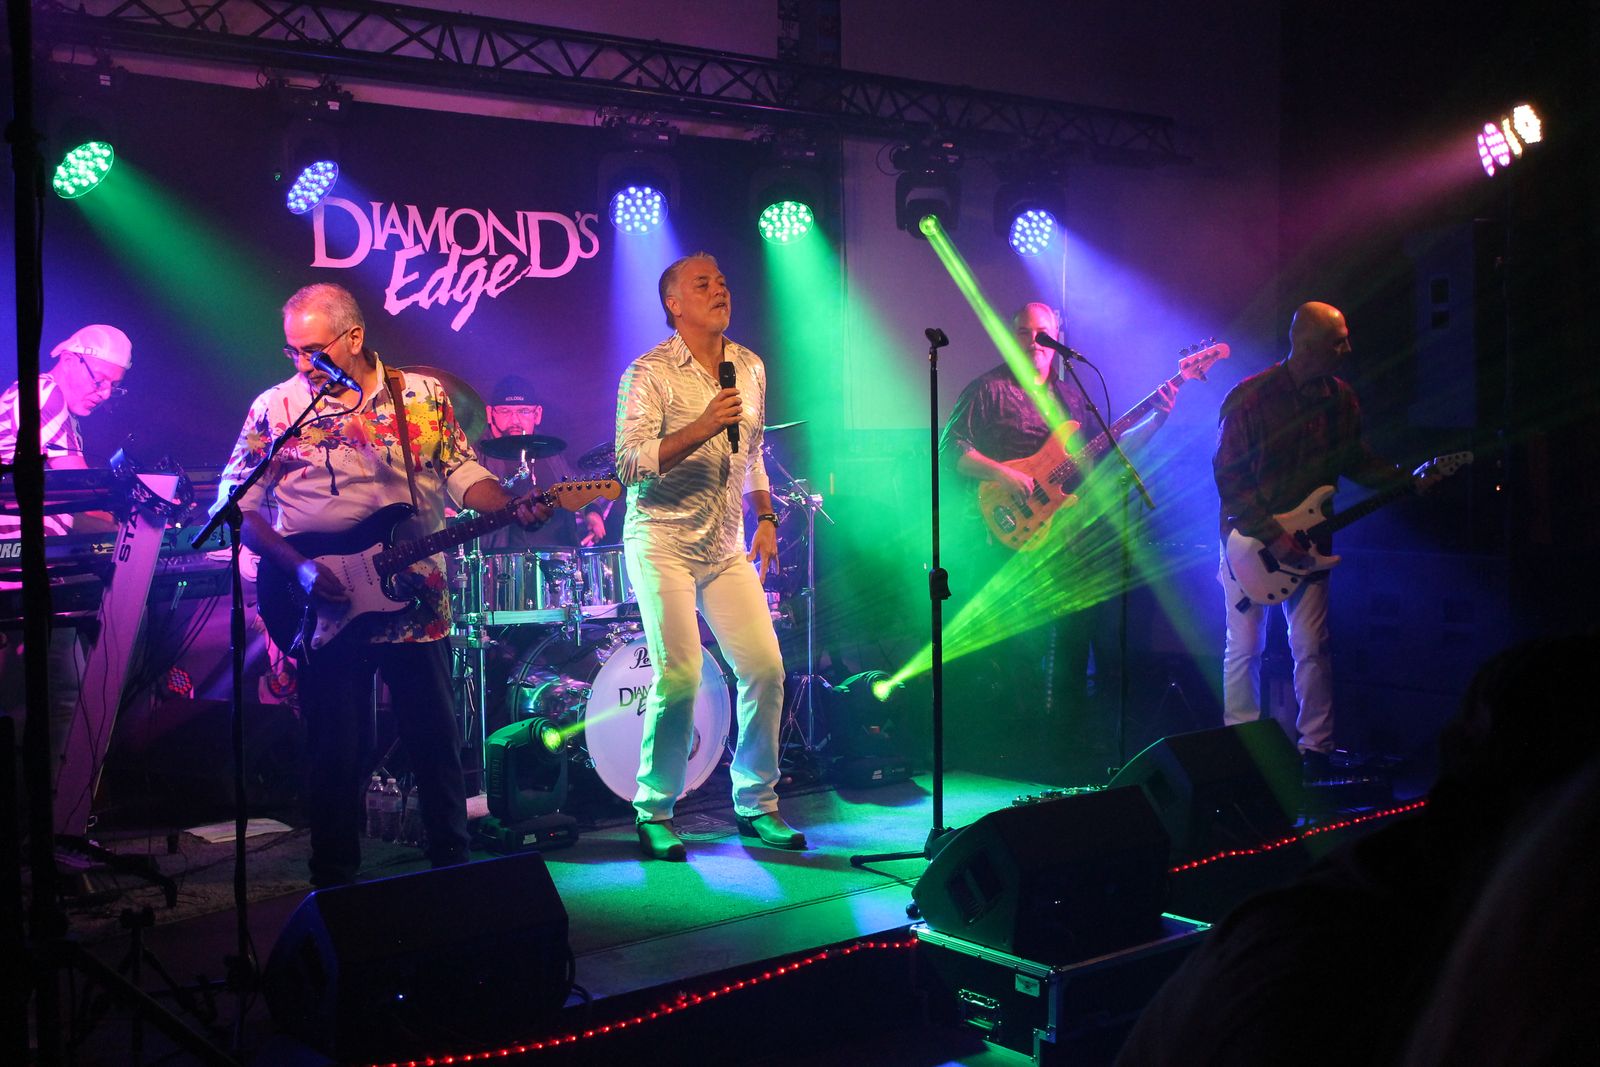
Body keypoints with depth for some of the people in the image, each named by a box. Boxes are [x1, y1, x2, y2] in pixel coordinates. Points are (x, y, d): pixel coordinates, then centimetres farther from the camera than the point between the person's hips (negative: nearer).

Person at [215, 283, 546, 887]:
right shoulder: (275, 407, 0)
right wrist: (299, 568, -13)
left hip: (416, 602, 1)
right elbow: (239, 506, -1)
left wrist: (513, 509, -13)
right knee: (337, 753, 4)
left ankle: (453, 868, 23)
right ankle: (334, 886, 18)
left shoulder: (423, 395, 4)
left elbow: (463, 475, 6)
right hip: (324, 610, -1)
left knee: (438, 744, 7)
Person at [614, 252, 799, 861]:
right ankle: (654, 812, 5)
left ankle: (756, 804, 15)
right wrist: (702, 427, -26)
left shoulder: (750, 367, 11)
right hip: (663, 542, -6)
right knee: (679, 674, -13)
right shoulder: (649, 374, -9)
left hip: (727, 546, 6)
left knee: (765, 667, -2)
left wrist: (766, 519, 14)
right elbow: (629, 466, -19)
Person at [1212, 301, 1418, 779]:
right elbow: (1228, 476, -14)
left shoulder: (1341, 398, 3)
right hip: (1250, 541, -4)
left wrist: (1408, 480, -2)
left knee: (1311, 646, 0)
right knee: (1244, 647, 2)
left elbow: (1357, 462, 14)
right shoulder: (1250, 398, -14)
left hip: (1306, 542, 4)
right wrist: (1273, 538, -19)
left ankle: (1315, 749, 11)